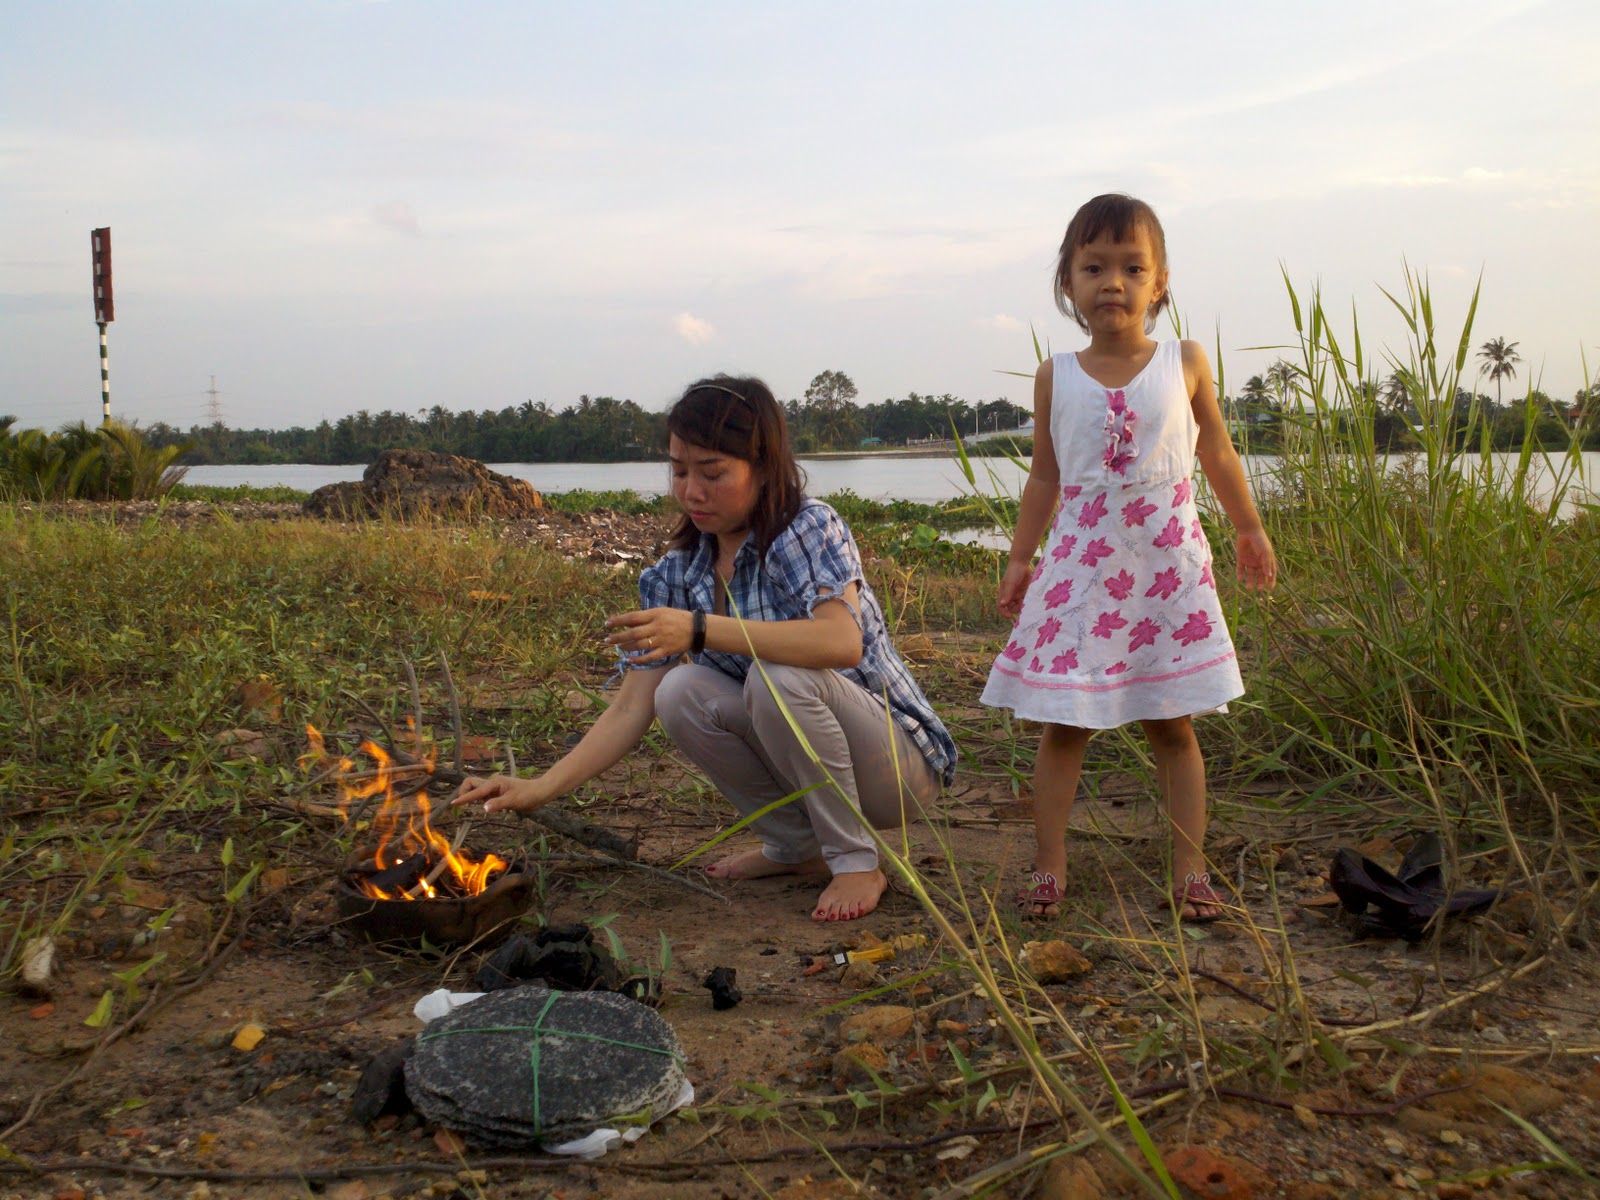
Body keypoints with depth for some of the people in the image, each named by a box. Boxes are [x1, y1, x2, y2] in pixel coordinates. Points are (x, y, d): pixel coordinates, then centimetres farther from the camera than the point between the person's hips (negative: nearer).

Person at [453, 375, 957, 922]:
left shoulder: (809, 528, -18)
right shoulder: (678, 574, -1)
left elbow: (842, 642, -37)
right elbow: (632, 707, -5)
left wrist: (700, 629, -41)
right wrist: (541, 788, -17)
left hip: (903, 763, -6)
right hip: (800, 752, 6)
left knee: (781, 676, -31)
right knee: (681, 694, -16)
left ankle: (857, 862, -12)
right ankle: (795, 846, 3)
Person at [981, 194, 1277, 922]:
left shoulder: (1185, 365, 2)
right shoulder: (1056, 377, 2)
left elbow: (1218, 457, 13)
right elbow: (1045, 475, 9)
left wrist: (1250, 531, 18)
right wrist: (1020, 558, 8)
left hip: (1167, 563, 0)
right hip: (1081, 566, 0)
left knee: (1171, 723, 6)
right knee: (1064, 724, 1)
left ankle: (1190, 873, 12)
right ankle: (1048, 868, 10)